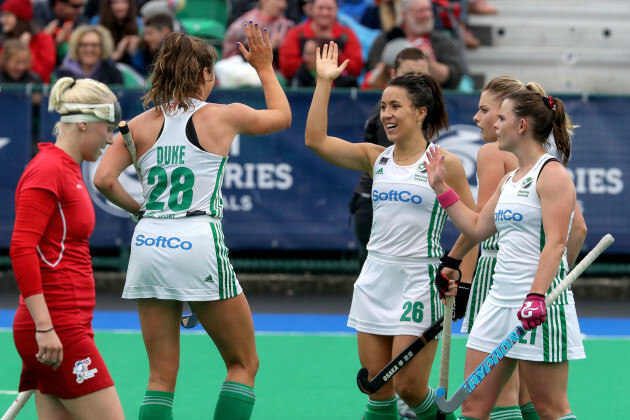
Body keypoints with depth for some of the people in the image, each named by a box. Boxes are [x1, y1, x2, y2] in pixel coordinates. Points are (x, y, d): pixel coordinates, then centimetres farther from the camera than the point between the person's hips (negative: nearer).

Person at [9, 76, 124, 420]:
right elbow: (21, 250, -18)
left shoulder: (68, 170, 17)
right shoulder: (47, 170, -11)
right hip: (56, 327, -10)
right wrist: (44, 326, -23)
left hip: (68, 324, 10)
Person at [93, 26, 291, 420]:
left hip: (149, 246, 4)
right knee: (244, 363, 9)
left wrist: (138, 207, 12)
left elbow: (104, 179, -4)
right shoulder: (223, 116, 1)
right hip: (199, 243, -4)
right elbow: (283, 115, 19)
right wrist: (265, 67, 32)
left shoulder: (142, 125, 6)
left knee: (162, 375, 8)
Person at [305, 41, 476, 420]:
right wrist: (324, 83, -2)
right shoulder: (375, 158, 8)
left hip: (420, 285, -5)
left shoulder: (443, 163, -4)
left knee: (410, 388, -6)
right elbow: (316, 140, -1)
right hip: (375, 283, 5)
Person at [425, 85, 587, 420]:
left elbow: (556, 241, -18)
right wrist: (441, 188, 27)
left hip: (540, 304, -9)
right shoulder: (509, 180, 18)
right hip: (499, 301, 9)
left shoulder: (552, 173, -9)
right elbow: (478, 228, 28)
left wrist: (536, 296, -27)